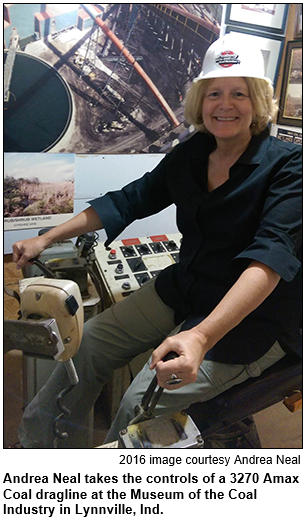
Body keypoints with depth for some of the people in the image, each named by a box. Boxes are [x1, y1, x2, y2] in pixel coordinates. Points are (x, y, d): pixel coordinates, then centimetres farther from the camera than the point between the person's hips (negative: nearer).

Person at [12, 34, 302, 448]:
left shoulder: (287, 165, -16)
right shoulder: (190, 154, 2)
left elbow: (271, 255, -29)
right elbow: (130, 200, 8)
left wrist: (201, 337, -44)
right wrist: (47, 238, 5)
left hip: (255, 317, -6)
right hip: (182, 290, 6)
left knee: (139, 404, -20)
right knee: (88, 344, 2)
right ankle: (40, 441, 23)